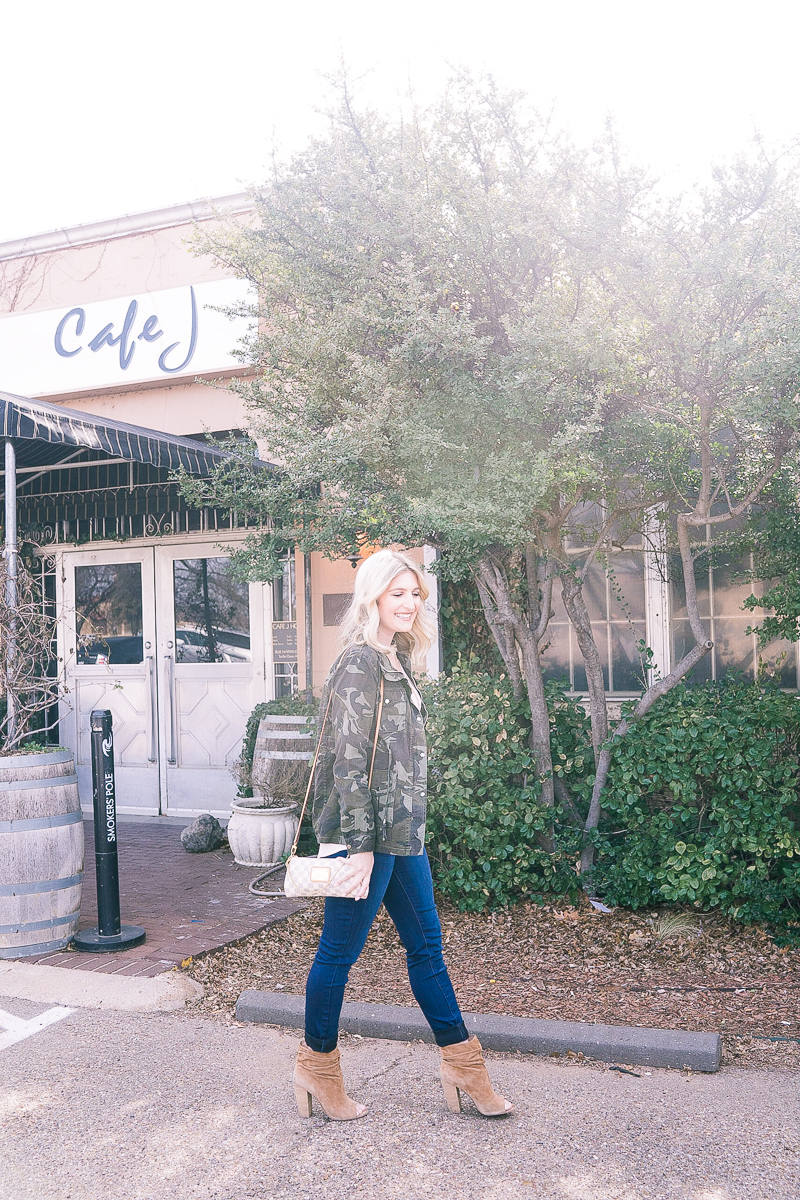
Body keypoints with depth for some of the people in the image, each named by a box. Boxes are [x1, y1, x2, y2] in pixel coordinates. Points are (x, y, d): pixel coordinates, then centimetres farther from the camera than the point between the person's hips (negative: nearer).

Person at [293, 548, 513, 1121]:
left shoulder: (397, 663, 14)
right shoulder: (359, 664, -15)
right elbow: (350, 760, -20)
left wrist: (407, 829, 21)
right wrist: (360, 845, -20)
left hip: (402, 833, 10)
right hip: (366, 835, -10)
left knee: (426, 945, 15)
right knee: (340, 950, 6)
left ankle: (462, 1065, 26)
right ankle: (318, 1067, 23)